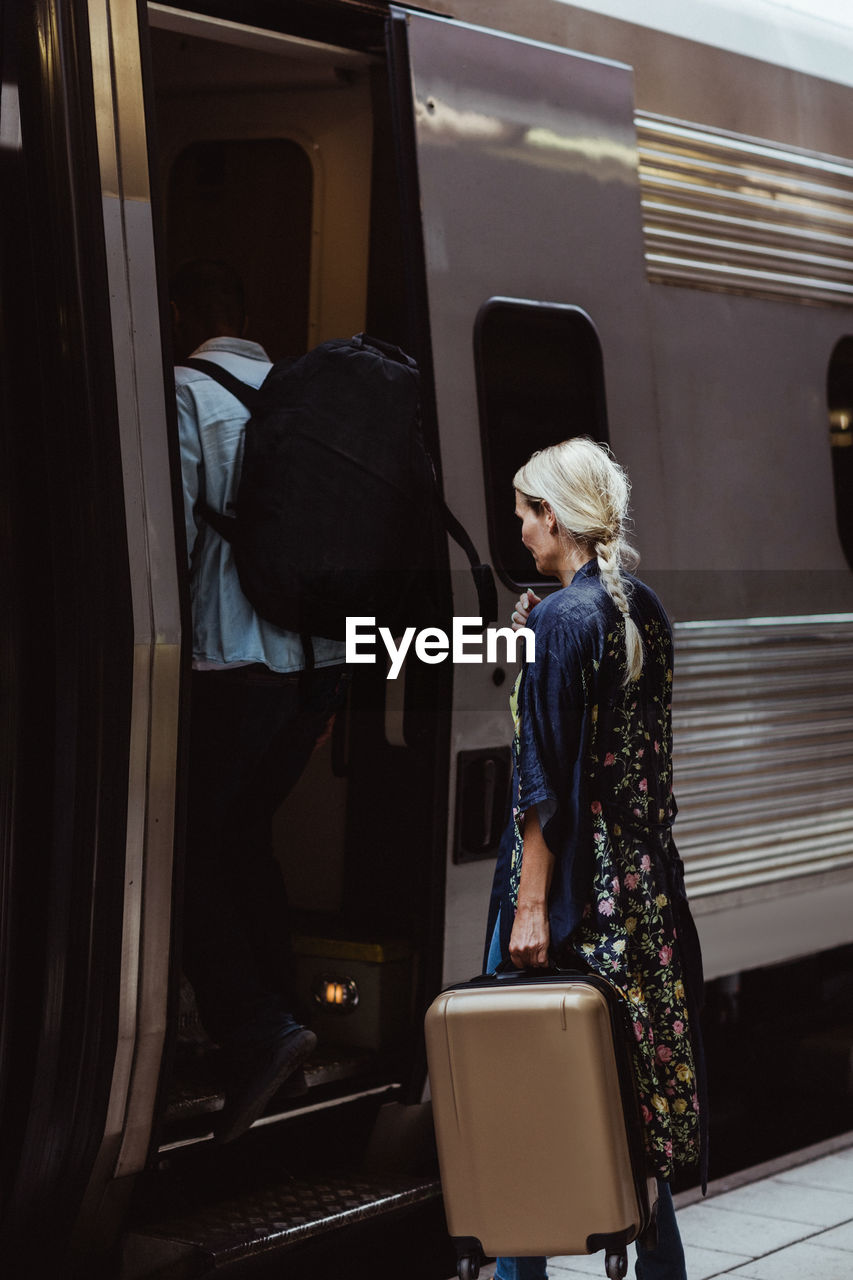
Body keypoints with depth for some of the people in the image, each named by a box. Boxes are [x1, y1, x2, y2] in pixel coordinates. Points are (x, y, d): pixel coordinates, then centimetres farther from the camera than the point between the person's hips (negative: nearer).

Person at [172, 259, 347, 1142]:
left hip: (235, 661, -6)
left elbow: (174, 531, -12)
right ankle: (273, 1021, 22)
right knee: (245, 832, 19)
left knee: (189, 844, 0)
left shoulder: (186, 392, -4)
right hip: (322, 655, 6)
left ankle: (255, 1029, -14)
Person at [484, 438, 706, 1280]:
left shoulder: (560, 620, -16)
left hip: (573, 880, -8)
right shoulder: (647, 610, 7)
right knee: (640, 1072, 14)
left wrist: (531, 905, -17)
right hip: (648, 879, 8)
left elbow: (545, 782, -18)